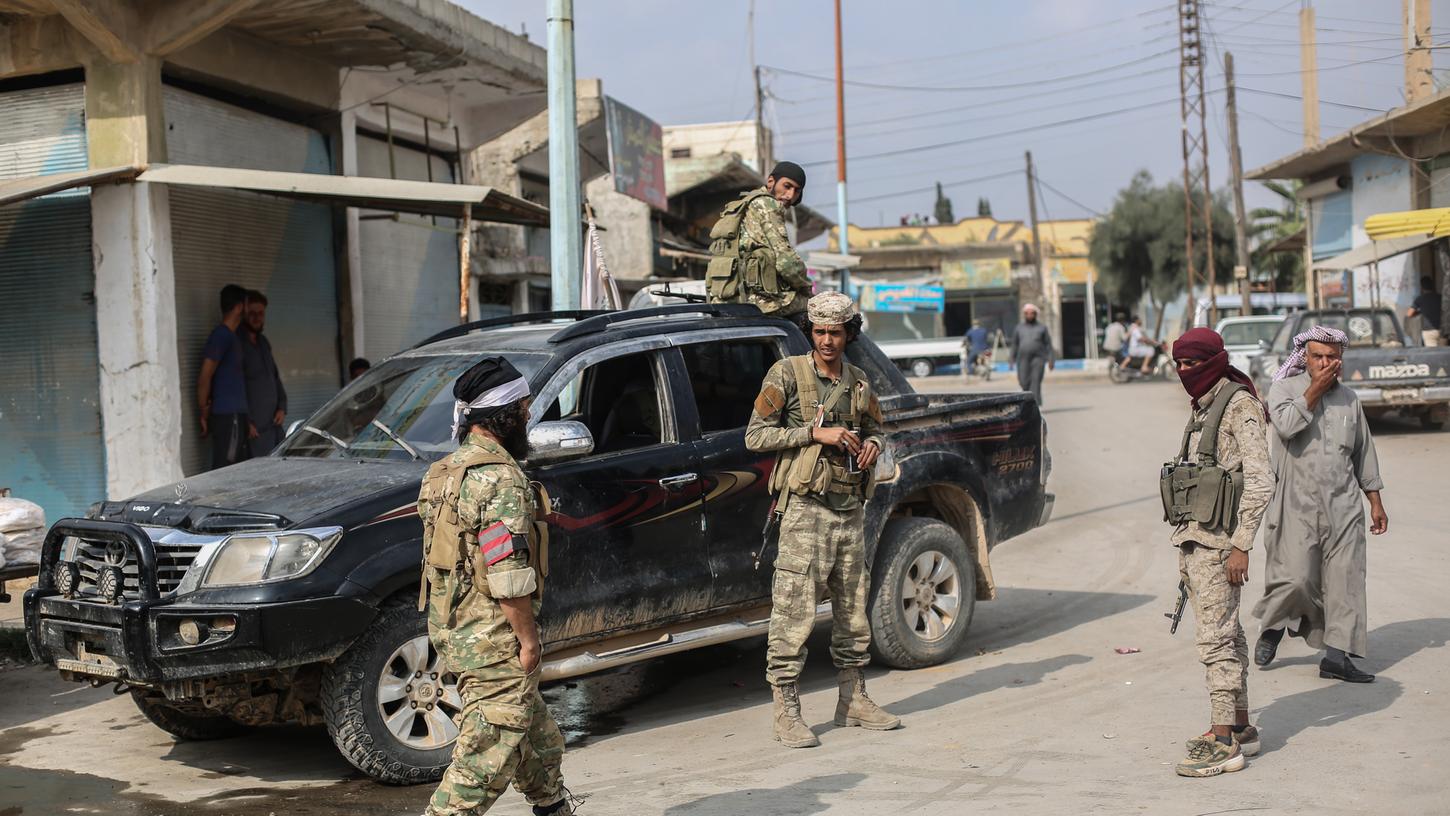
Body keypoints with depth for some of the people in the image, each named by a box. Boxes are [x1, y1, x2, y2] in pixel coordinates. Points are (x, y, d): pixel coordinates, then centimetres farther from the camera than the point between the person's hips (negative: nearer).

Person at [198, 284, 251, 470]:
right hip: (228, 415, -9)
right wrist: (204, 414, -10)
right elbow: (204, 377, -18)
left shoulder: (232, 335, 16)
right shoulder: (221, 336, -13)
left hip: (235, 414, 9)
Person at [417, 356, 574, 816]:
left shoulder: (446, 472, 13)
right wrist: (528, 637, -15)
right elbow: (509, 573, -23)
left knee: (539, 741, 23)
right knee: (488, 753, -4)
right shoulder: (499, 478, -19)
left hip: (454, 629, 10)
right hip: (494, 640, -10)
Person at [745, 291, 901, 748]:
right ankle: (786, 713, -2)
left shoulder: (859, 384, 12)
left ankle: (853, 700, 25)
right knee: (795, 612, -8)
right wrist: (816, 432, -16)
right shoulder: (787, 374, -4)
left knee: (853, 608, 13)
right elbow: (755, 435, -8)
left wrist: (872, 445, 1)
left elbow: (875, 429, 26)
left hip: (850, 510, 6)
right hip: (805, 509, -6)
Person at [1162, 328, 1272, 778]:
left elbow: (1260, 481, -16)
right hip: (1191, 537, 9)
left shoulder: (1240, 405, -10)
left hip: (1218, 538, -9)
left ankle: (1223, 742, -8)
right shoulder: (1203, 409, 17)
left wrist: (1241, 545, -20)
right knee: (1226, 635, 13)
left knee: (1215, 638, -10)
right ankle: (1241, 728, 21)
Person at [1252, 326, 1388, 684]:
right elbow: (1287, 425, -21)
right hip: (1297, 505, -4)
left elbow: (1364, 453, 20)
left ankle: (1336, 656, 2)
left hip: (1343, 506, 4)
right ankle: (1274, 626, 20)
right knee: (1295, 576, -9)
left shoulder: (1349, 398, 13)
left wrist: (1375, 502, 18)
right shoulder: (1284, 388, 1)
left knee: (1345, 577, -2)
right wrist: (1316, 388, -13)